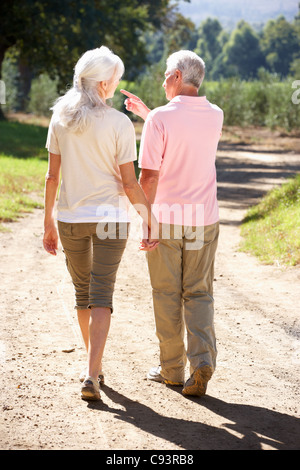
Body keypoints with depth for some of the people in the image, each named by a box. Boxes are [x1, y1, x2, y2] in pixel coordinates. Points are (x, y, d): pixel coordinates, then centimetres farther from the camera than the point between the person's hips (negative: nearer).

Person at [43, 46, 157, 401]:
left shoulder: (60, 118, -1)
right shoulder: (119, 123, -11)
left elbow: (52, 176, 1)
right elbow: (130, 183, -10)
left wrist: (48, 222, 9)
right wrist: (149, 218, 1)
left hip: (70, 218, 3)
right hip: (110, 216, -3)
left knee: (83, 293, 18)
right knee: (101, 297, -1)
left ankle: (94, 366, 31)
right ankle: (91, 374, -13)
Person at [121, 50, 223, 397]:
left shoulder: (160, 118, -14)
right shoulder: (215, 116, 2)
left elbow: (149, 175, -16)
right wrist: (144, 112, 24)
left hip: (165, 217, -3)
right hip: (203, 219, 4)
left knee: (167, 296, 8)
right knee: (198, 294, 9)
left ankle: (172, 368, 15)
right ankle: (202, 358, -10)